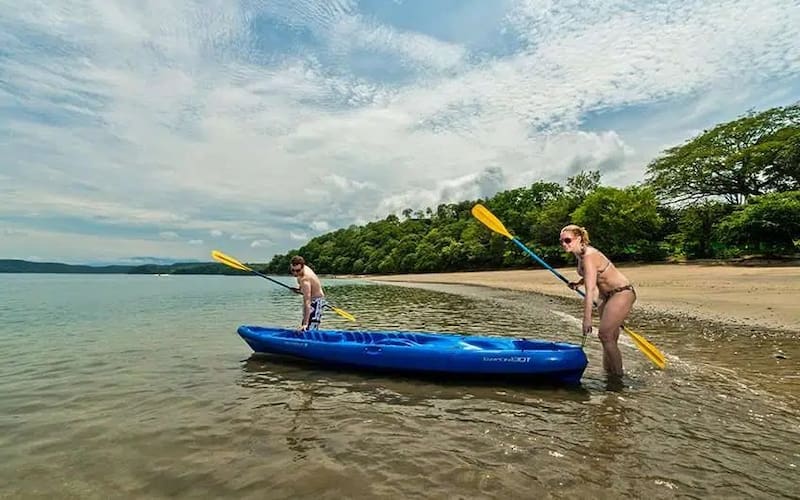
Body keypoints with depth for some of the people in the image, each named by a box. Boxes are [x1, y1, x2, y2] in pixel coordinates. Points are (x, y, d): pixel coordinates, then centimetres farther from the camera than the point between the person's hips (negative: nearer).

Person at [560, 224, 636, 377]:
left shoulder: (589, 257, -27)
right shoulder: (581, 253, 0)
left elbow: (589, 290, -32)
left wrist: (587, 319, -34)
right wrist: (578, 283, 1)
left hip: (621, 294, -9)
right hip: (607, 295, 9)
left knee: (605, 334, -11)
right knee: (609, 336, 15)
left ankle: (617, 374, 4)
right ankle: (608, 371, 26)